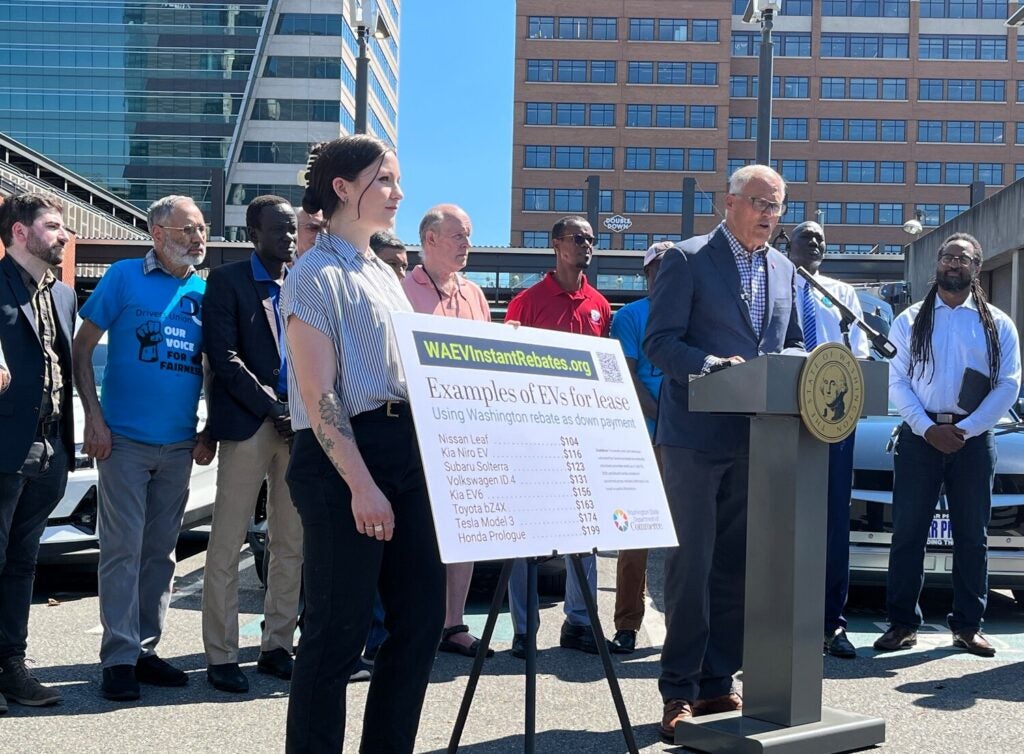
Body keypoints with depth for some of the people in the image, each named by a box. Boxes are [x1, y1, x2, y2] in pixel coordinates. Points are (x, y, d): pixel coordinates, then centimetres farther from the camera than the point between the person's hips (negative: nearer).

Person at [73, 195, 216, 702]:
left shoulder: (205, 293, 9)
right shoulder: (124, 277, -3)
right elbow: (83, 347, -2)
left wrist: (209, 431, 7)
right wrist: (94, 418, -11)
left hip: (179, 445, 5)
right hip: (125, 439, -4)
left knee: (160, 551, 10)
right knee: (123, 550, -4)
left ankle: (146, 649, 18)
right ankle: (119, 659, 1)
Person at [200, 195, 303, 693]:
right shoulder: (227, 281, 2)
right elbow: (224, 357, -7)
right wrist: (273, 408, -12)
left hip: (298, 425, 5)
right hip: (248, 424, -5)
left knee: (291, 545, 8)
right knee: (227, 545, -3)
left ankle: (276, 646, 17)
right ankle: (221, 656, 2)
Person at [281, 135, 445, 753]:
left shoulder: (384, 274, 19)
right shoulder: (317, 275, -6)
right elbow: (320, 395, -14)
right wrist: (362, 485, -21)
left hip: (407, 453, 8)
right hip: (342, 461, -8)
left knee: (423, 617, 9)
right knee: (340, 629, -3)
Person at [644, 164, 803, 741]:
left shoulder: (784, 269, 15)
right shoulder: (689, 260, -3)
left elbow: (792, 342, 20)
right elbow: (660, 341, -9)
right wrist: (713, 364, -25)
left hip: (756, 436, 6)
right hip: (698, 433, -6)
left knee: (736, 563, 9)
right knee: (694, 561, -4)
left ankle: (717, 682, 19)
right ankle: (680, 690, 4)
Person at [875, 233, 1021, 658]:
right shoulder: (910, 320, 9)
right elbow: (896, 380, 1)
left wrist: (965, 430, -11)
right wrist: (928, 428, -13)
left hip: (974, 438, 0)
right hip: (919, 436, 0)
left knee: (972, 536, 5)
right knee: (908, 532, 0)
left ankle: (968, 626, 13)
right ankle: (902, 624, 6)